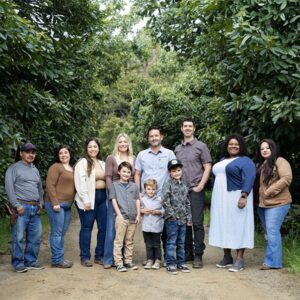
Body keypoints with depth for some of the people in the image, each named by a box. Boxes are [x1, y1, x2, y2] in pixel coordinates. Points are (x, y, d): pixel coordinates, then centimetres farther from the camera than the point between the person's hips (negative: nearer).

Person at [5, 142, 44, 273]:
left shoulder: (35, 170, 21)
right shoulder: (14, 168, 0)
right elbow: (9, 188, -9)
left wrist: (41, 202, 13)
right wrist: (17, 205, -14)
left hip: (35, 208, 6)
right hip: (21, 207, -6)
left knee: (35, 236, 6)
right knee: (18, 237, -5)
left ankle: (31, 261, 18)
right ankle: (18, 263, 6)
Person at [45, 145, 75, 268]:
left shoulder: (73, 169, 17)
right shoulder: (56, 167, -6)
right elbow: (50, 185, -13)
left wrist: (72, 202, 13)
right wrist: (55, 203, -18)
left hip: (67, 205, 8)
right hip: (57, 204, -8)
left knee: (62, 233, 11)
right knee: (57, 232, -5)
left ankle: (60, 258, 18)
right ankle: (56, 260, 0)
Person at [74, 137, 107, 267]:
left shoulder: (102, 163, 18)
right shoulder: (82, 162, -1)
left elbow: (107, 179, 16)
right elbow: (80, 182, -9)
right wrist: (85, 200, -16)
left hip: (102, 197, 6)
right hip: (89, 198, -6)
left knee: (103, 228, 4)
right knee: (87, 228, 0)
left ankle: (99, 256, 15)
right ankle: (85, 257, 8)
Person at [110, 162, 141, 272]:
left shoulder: (134, 186, 14)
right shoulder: (115, 185, 4)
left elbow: (137, 201, 13)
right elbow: (114, 200, -1)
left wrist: (138, 215, 4)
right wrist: (119, 214, -9)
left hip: (133, 217, 4)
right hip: (121, 216, -4)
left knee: (129, 241, 11)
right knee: (119, 241, -2)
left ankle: (128, 261, 19)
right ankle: (119, 262, 2)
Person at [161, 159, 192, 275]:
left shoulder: (184, 186, 12)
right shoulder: (168, 184, -6)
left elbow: (187, 203, 16)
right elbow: (165, 201, -14)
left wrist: (188, 217, 12)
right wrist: (172, 214, -14)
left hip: (183, 219, 6)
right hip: (172, 219, -6)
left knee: (181, 242, 12)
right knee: (171, 242, 0)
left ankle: (181, 262, 22)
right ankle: (170, 264, 7)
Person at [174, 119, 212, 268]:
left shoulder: (201, 146, 1)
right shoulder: (177, 149, 15)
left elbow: (207, 168, -3)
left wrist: (200, 186, -11)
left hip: (195, 190, -5)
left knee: (197, 223, -4)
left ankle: (198, 255, 2)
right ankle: (188, 253, 20)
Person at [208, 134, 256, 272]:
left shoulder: (245, 161, -3)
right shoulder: (222, 160, 19)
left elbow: (249, 179, -15)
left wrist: (244, 196, -25)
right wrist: (216, 197, 15)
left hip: (236, 199, -7)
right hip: (221, 200, 7)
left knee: (238, 227, -5)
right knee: (224, 226, 9)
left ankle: (240, 259, -2)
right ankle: (227, 257, 17)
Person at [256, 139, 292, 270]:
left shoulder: (280, 161, -5)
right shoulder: (261, 165, 20)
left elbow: (286, 178, -18)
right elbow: (259, 183, 24)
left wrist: (270, 192, -17)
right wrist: (260, 198, 7)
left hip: (277, 203, -8)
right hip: (263, 204, 8)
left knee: (272, 231, -11)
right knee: (269, 232, 12)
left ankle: (272, 261, -7)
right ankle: (272, 260, 21)